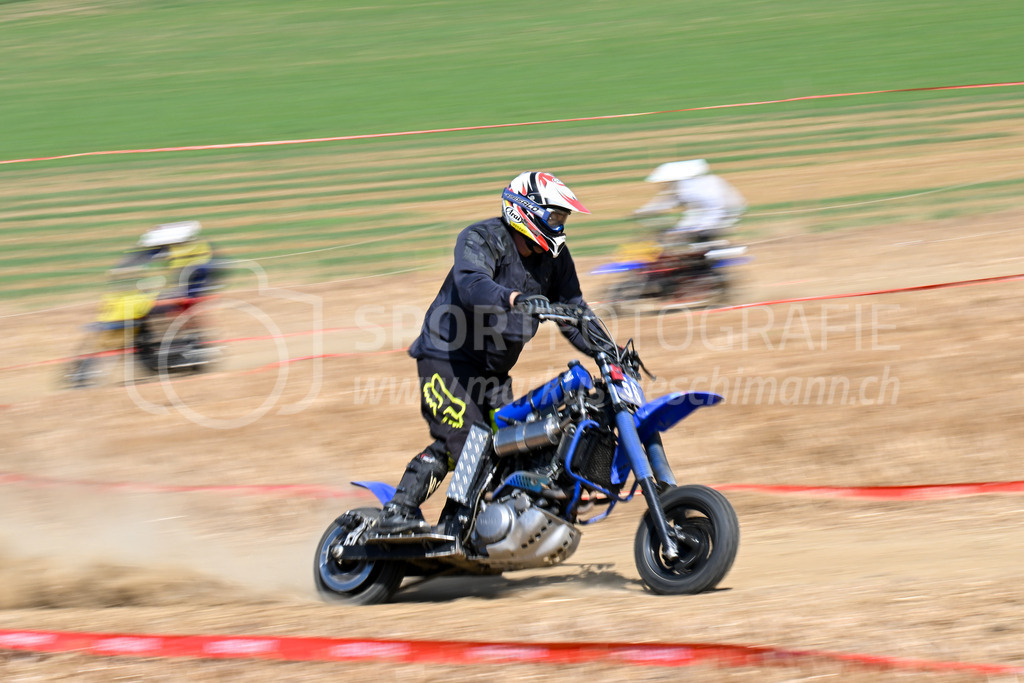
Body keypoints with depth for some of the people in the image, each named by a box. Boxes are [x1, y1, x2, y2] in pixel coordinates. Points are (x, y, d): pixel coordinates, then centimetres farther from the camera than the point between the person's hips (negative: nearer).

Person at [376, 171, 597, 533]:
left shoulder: (555, 258, 6)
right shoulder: (481, 239, -17)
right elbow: (471, 283, -37)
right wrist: (514, 298, -55)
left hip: (494, 371, 8)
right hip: (448, 357, -8)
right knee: (460, 439, -22)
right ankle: (397, 511, -17)